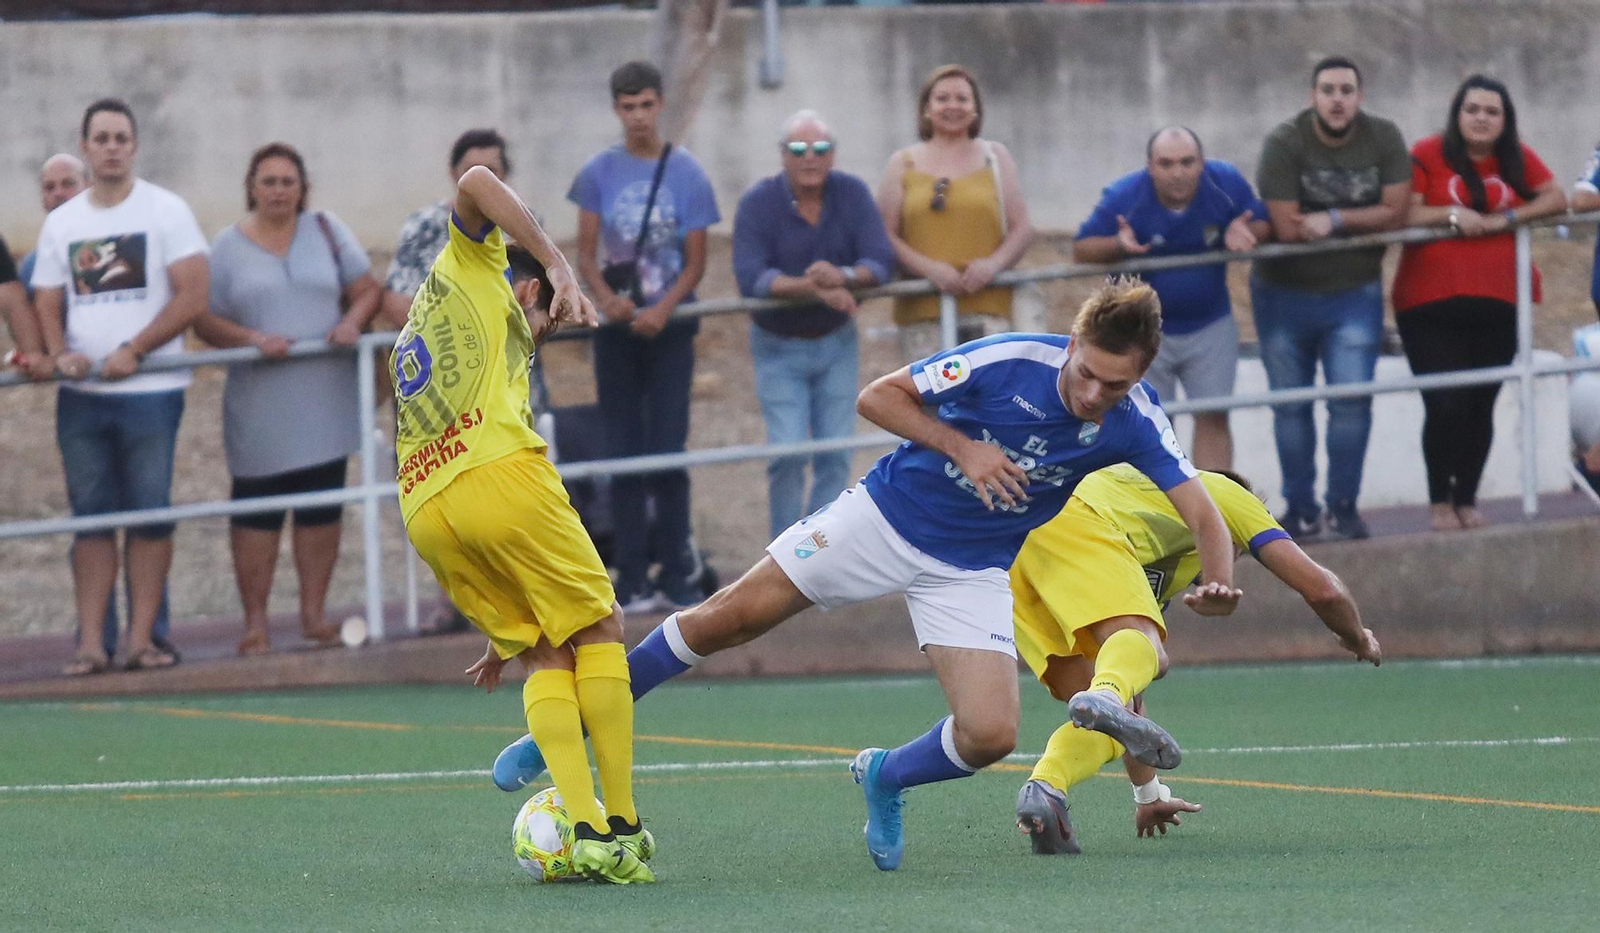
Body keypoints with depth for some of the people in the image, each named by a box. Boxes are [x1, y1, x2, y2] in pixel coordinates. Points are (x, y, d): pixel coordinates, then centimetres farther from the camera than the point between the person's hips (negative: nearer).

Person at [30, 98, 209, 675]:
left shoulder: (166, 212, 1)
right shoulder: (61, 223, 13)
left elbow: (193, 296, -7)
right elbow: (47, 305, 13)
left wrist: (133, 351, -14)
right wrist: (60, 354, -8)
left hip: (149, 390, -3)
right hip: (81, 394, 3)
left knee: (150, 514, -2)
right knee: (90, 517, 2)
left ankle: (142, 639, 1)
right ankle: (90, 643, 2)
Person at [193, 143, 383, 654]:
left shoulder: (328, 232, 11)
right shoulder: (228, 247, 5)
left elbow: (366, 289, 10)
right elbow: (205, 320, 0)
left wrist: (352, 321, -11)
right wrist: (252, 338, -17)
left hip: (325, 397, 2)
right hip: (259, 403, -2)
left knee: (321, 502, 3)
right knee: (257, 507, -4)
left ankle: (314, 612, 11)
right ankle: (255, 619, -1)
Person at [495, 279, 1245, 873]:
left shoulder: (1133, 426, -17)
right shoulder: (1009, 363, -23)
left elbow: (1201, 511, -21)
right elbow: (879, 396, -13)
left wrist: (1218, 581, -42)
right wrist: (961, 447, -25)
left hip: (970, 571, 2)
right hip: (887, 516, -2)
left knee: (989, 736, -16)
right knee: (727, 618, -5)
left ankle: (885, 778, 19)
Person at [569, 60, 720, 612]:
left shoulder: (686, 174, -2)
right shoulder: (599, 174, 2)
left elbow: (696, 261, -2)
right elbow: (586, 254, 2)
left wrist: (663, 310, -18)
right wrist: (606, 298, -18)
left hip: (669, 324, -2)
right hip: (616, 328, 2)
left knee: (667, 451, -4)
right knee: (625, 453, 2)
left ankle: (677, 575, 3)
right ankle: (632, 578, 5)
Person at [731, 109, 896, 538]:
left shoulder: (852, 194, -6)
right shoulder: (759, 202, -14)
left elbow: (881, 261, -14)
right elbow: (750, 277, -25)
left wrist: (844, 276, -36)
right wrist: (812, 287, -38)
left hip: (836, 342, 3)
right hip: (779, 346, -3)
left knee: (836, 457, 1)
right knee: (789, 453, -11)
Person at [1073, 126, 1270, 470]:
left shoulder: (1227, 184, -15)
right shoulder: (1124, 197, -20)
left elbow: (1263, 225, -2)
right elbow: (1082, 249, -12)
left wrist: (1245, 233, -27)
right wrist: (1118, 245, -34)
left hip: (1210, 325, 2)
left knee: (1213, 419, 2)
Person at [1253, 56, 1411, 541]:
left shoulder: (1384, 139, -7)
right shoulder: (1284, 143, -16)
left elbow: (1395, 213, -11)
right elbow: (1286, 228, -21)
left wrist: (1333, 220, -20)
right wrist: (1364, 222, -12)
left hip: (1354, 295, 1)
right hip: (1284, 294, -1)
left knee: (1351, 403, -7)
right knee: (1290, 406, 7)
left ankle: (1344, 508, 3)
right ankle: (1301, 510, 17)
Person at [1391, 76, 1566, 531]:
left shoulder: (1517, 158, 7)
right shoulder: (1426, 156, -5)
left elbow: (1556, 198, 2)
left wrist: (1507, 218, -11)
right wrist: (1450, 213, -22)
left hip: (1497, 304, 4)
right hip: (1431, 305, -4)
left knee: (1480, 407, 7)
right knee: (1445, 405, -8)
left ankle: (1467, 500, 18)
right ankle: (1439, 502, 7)